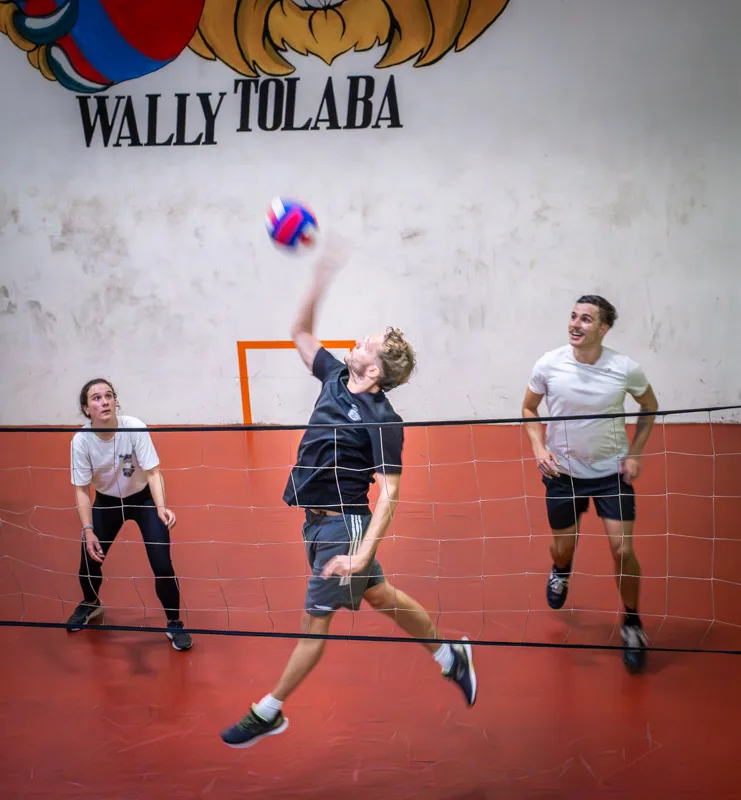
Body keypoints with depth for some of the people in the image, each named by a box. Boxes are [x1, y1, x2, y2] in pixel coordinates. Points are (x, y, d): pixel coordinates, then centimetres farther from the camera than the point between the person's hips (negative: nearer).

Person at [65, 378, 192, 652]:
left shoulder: (134, 427, -28)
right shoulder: (81, 440, -23)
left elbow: (153, 472, -25)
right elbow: (82, 489, -14)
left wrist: (161, 508, -40)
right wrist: (88, 531, -22)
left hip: (144, 498, -2)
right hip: (107, 501, 2)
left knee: (162, 565, -11)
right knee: (89, 560, 6)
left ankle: (174, 624, 13)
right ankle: (91, 604, 42)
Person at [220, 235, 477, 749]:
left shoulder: (382, 420, -20)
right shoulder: (336, 377, 2)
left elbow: (389, 495, -22)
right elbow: (301, 334, 16)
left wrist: (361, 554, -30)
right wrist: (322, 278, 4)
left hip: (342, 524, -9)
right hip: (319, 519, 9)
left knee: (316, 619, 4)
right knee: (379, 596, 20)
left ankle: (269, 713, 16)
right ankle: (450, 655, 36)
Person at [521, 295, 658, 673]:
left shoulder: (626, 369, -16)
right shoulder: (548, 365, -14)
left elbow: (649, 407, 5)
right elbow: (529, 408, 4)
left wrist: (634, 454, -4)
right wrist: (539, 447, -11)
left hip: (612, 471, -1)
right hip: (562, 471, 1)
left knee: (622, 550, -8)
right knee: (563, 547, 13)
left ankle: (632, 623, 17)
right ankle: (561, 571, 53)